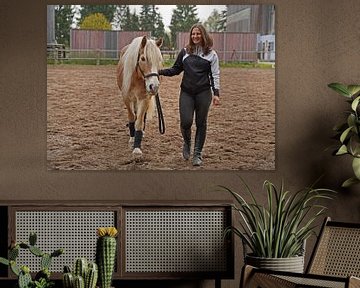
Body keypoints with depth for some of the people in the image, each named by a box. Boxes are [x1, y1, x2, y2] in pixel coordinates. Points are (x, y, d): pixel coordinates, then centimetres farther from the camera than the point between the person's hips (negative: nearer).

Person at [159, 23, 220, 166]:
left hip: (203, 93, -1)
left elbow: (215, 75, 2)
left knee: (201, 123, 3)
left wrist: (216, 93, -8)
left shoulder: (211, 54, 3)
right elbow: (176, 70, 14)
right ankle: (187, 143, 23)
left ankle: (197, 154, 14)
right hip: (186, 92, 1)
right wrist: (160, 72, -2)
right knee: (186, 122, -8)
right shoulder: (185, 52, 8)